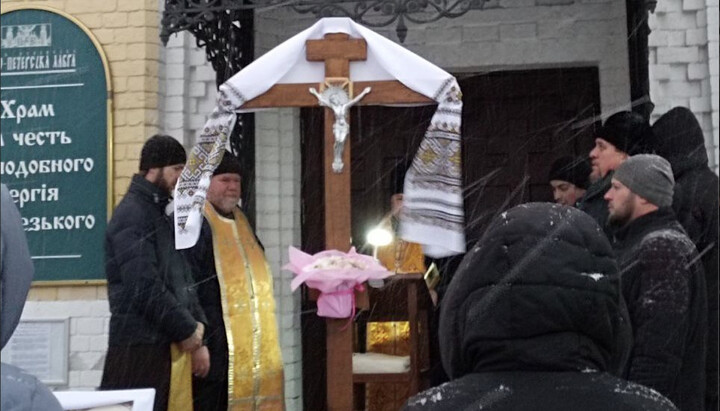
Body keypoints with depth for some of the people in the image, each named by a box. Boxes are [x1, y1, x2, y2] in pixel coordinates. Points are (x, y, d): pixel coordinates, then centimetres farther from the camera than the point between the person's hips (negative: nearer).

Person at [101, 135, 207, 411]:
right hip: (138, 347, -9)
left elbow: (181, 276, 21)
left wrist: (196, 320, 5)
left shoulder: (160, 215, 18)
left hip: (168, 343, 9)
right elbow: (145, 288, -20)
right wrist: (186, 329, -12)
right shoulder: (131, 215, -12)